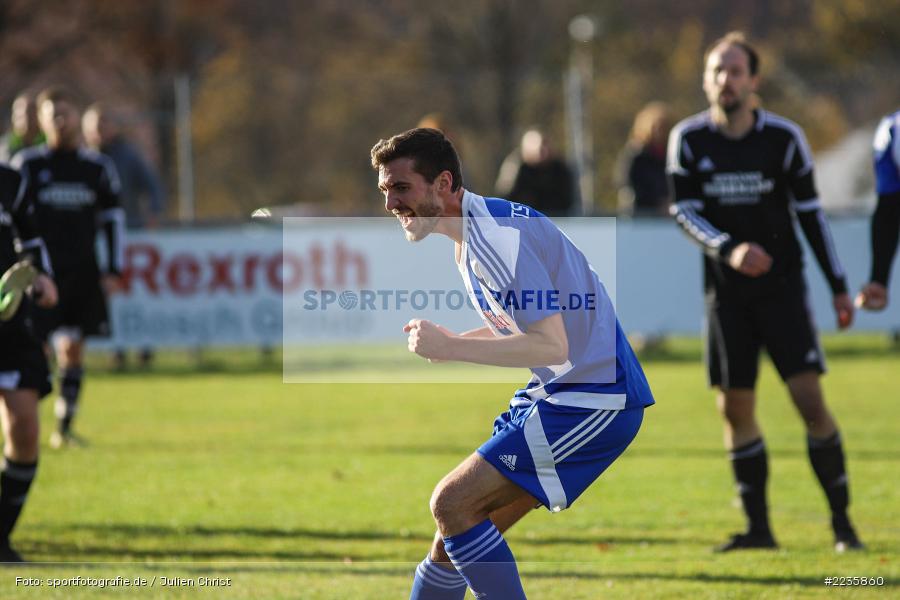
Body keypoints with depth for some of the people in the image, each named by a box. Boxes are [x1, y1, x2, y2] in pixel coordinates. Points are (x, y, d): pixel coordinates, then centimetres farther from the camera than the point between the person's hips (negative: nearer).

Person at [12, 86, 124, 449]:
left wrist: (113, 270, 7)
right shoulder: (27, 165, 0)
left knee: (72, 350, 1)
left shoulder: (97, 167, 7)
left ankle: (64, 428, 7)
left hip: (83, 273, 3)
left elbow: (112, 219, 14)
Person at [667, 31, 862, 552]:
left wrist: (839, 286, 2)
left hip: (782, 287, -2)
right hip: (727, 290, 2)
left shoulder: (783, 137, -4)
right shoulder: (689, 139, -1)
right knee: (736, 408, 1)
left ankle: (842, 520, -3)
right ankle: (758, 527, 11)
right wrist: (728, 248, -25)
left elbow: (810, 212, 3)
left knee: (810, 397, -11)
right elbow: (685, 211, -6)